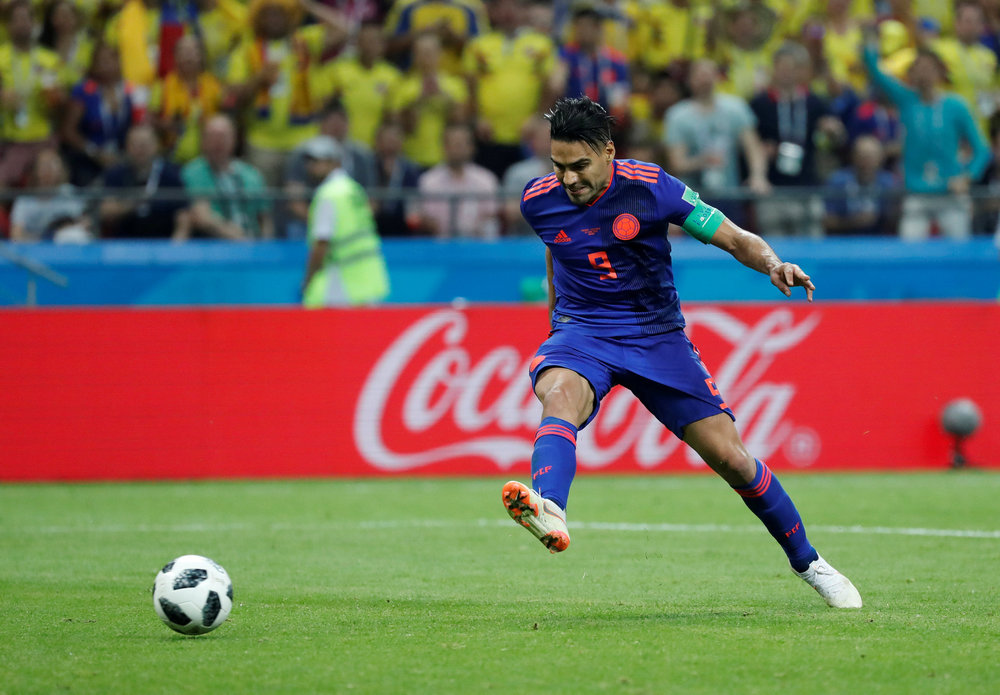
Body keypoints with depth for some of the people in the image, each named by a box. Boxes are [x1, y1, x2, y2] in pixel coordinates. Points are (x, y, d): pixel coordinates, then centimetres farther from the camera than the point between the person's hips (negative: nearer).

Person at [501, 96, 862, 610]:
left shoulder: (649, 187, -14)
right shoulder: (539, 201, -6)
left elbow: (733, 237, -9)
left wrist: (772, 264, -27)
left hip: (656, 335, 0)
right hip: (581, 333, 0)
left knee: (730, 457, -3)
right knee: (559, 395, -37)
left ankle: (807, 562, 19)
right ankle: (548, 511, -65)